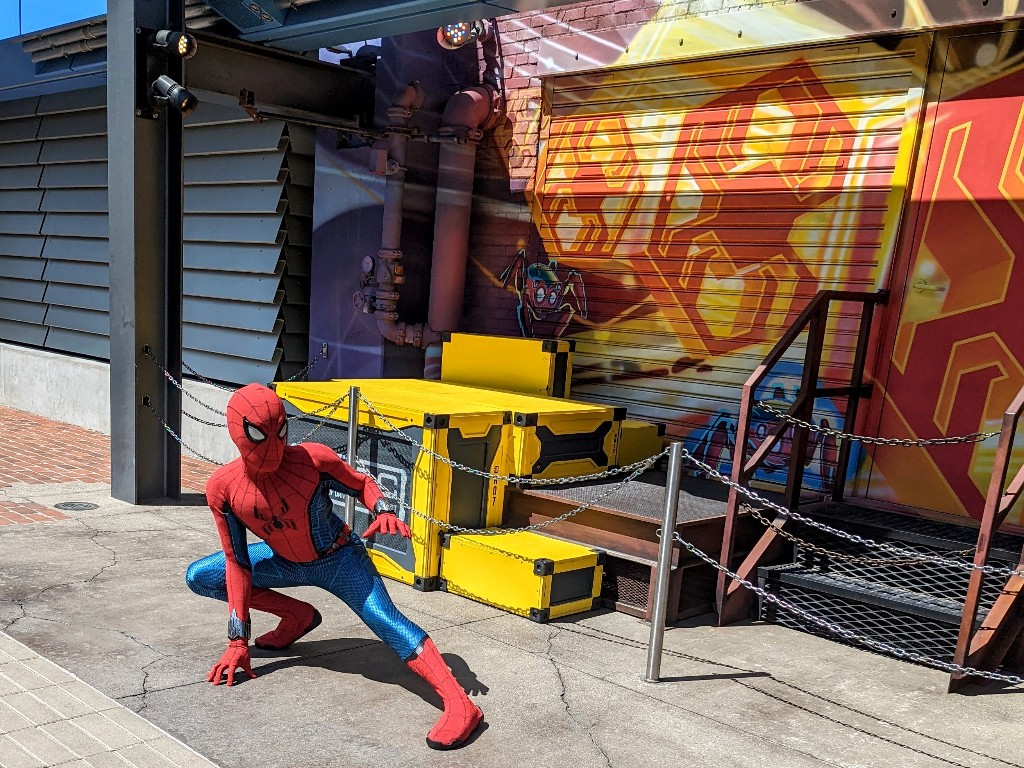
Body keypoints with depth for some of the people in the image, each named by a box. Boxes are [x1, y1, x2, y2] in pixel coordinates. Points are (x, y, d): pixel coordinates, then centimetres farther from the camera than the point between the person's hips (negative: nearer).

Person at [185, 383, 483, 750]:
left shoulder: (312, 459, -28)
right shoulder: (222, 487, -20)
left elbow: (361, 484, -8)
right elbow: (238, 564, -12)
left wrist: (384, 511, -32)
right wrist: (237, 641, -12)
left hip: (339, 559, -5)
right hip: (284, 561, 5)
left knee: (384, 619, -28)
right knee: (198, 577, 3)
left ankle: (459, 705, -36)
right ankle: (298, 616, 11)